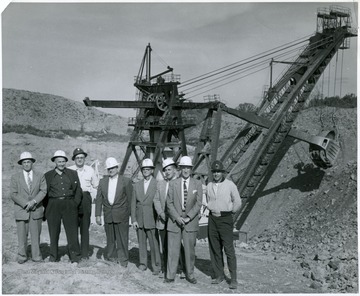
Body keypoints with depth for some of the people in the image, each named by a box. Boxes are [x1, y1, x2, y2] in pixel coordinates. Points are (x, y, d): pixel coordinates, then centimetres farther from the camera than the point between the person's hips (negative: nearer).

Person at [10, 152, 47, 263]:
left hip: (36, 210, 1)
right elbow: (13, 194, -1)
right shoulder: (15, 177, 6)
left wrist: (34, 201, -16)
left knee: (36, 234, 3)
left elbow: (43, 191, -1)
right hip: (21, 210, -1)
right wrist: (25, 204, -13)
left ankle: (36, 256, 12)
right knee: (22, 235, 1)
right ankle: (22, 256, 12)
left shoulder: (40, 176, 9)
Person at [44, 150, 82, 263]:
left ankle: (75, 257, 2)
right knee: (54, 232, 3)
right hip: (53, 206, 0)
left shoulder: (73, 174, 10)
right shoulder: (48, 175, 9)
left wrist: (75, 204, 0)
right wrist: (46, 208, 4)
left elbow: (78, 190, 11)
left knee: (72, 231, -4)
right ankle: (53, 257, 13)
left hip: (69, 205, 0)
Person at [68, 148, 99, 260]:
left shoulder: (90, 170, 8)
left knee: (85, 227, 0)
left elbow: (96, 186, 17)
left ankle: (85, 253, 4)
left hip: (85, 198, 1)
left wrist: (92, 198, 8)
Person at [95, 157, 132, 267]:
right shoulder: (102, 181, 9)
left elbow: (130, 199, 0)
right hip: (108, 214, 3)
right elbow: (98, 199, 8)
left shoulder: (126, 181, -1)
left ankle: (123, 259, 9)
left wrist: (130, 214, -3)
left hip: (121, 215, -3)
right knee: (110, 238, 11)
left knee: (122, 237, -1)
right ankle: (111, 257, 24)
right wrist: (98, 215, 2)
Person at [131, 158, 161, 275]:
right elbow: (133, 204, 11)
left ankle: (156, 266, 6)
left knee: (154, 244, -3)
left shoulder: (157, 184, -2)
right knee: (141, 243, 9)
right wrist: (133, 219, 4)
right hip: (139, 220, 4)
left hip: (151, 219, -4)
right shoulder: (137, 185, 11)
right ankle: (143, 263, 22)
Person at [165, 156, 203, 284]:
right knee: (172, 249, 1)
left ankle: (190, 275, 18)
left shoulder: (197, 184, 4)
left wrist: (188, 217, -12)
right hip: (174, 220, 0)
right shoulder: (173, 183, 4)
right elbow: (169, 203, 1)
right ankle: (170, 275, 10)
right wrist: (177, 217, -10)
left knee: (190, 249, 6)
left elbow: (198, 204, -1)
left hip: (191, 221, 0)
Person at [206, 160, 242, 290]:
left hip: (225, 219, -5)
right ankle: (219, 275, 18)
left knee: (229, 250, -7)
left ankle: (233, 279, -3)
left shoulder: (230, 185, -6)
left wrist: (229, 212, 5)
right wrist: (211, 211, 12)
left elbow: (237, 202, 1)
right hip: (212, 219, 5)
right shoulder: (209, 186, 7)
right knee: (215, 249, 8)